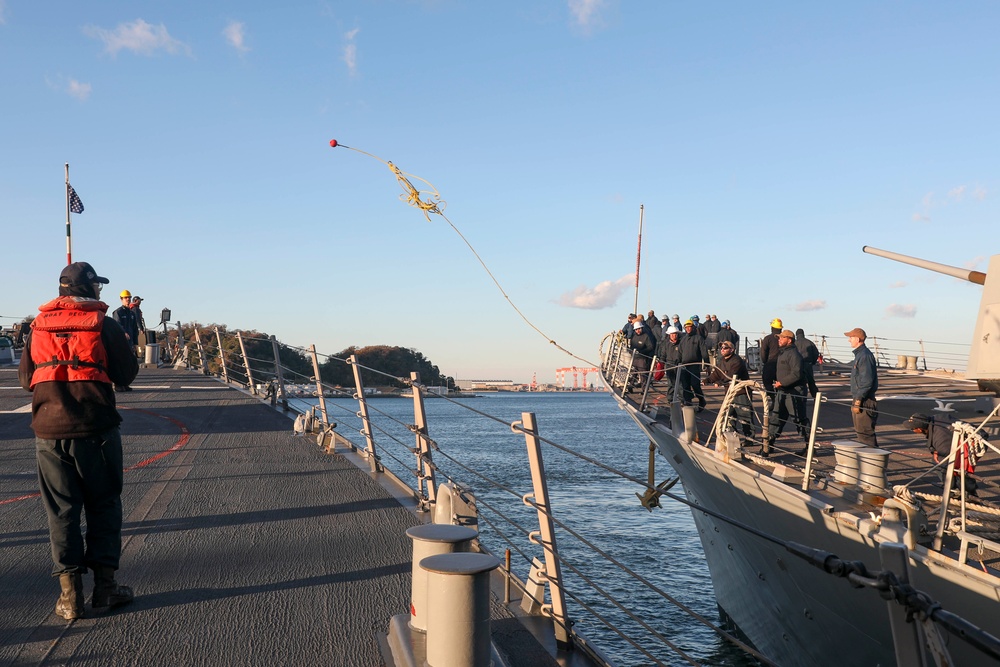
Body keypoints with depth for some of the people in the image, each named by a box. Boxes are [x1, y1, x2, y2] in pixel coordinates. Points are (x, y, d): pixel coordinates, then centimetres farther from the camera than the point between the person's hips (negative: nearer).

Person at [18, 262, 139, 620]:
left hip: (49, 433, 3)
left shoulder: (37, 327, 7)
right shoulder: (104, 325, -4)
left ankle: (70, 594, 9)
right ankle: (104, 585, 11)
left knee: (61, 511, 9)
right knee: (103, 506, 10)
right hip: (96, 430, -3)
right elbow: (127, 374, -1)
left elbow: (25, 379, 13)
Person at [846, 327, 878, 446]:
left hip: (864, 402, -11)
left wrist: (858, 401, -22)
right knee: (860, 432, 16)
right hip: (859, 399, 11)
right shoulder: (859, 354, 16)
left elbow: (867, 381, -22)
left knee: (865, 433, -9)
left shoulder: (865, 356, -16)